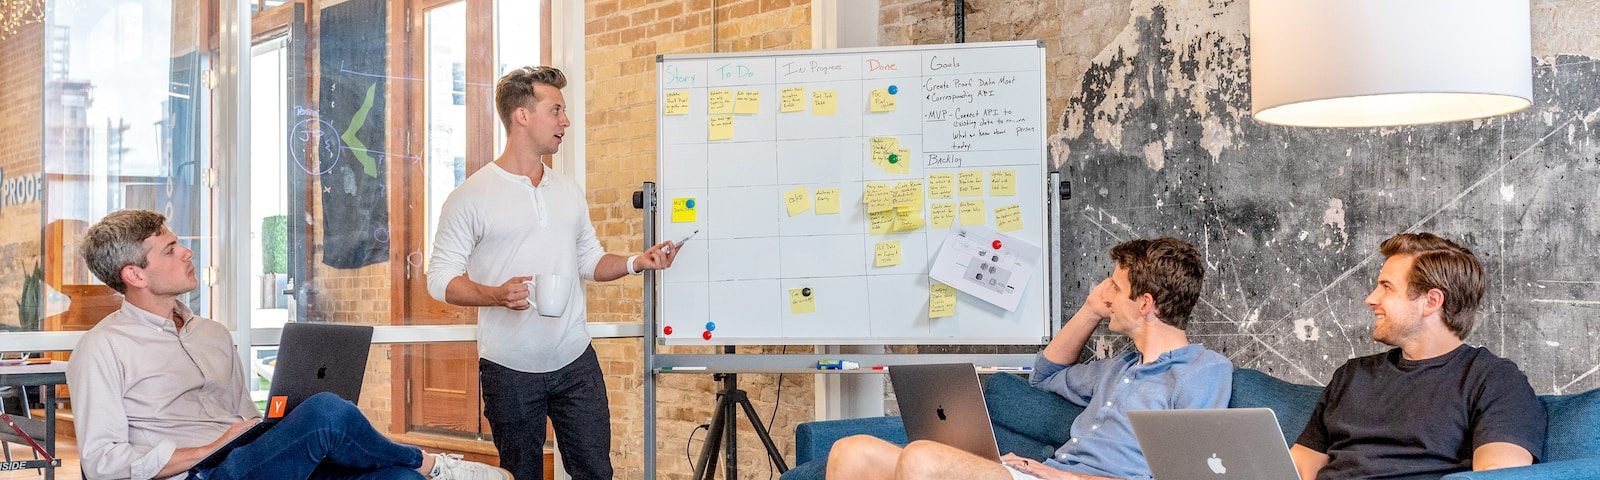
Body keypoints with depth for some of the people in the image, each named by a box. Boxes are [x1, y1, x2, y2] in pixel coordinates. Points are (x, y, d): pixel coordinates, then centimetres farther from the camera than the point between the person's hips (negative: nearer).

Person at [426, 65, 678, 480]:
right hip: (510, 369, -4)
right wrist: (497, 295, -25)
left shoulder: (568, 190, 12)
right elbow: (441, 279, -8)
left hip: (575, 361, 4)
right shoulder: (471, 196, -7)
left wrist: (636, 262, -1)